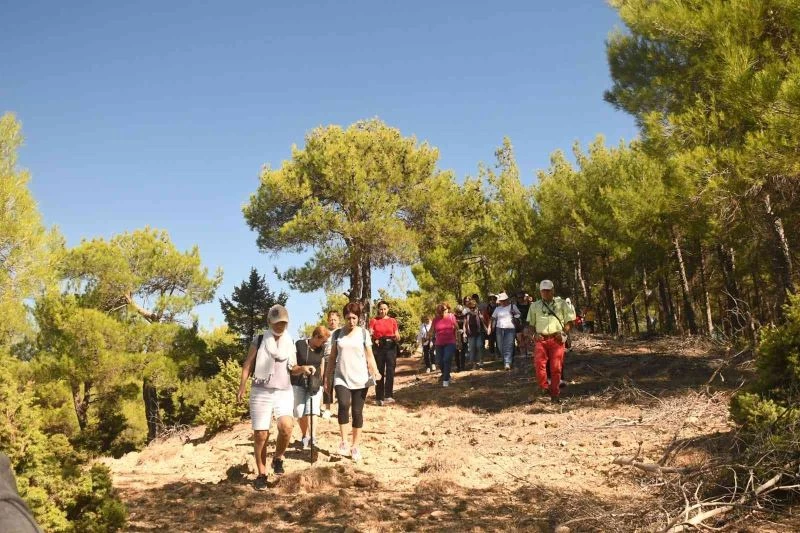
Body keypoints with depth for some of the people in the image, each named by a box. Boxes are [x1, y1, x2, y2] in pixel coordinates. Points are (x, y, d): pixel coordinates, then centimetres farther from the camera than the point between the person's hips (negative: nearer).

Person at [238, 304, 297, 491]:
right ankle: (262, 474, 16)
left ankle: (278, 458, 3)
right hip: (261, 392, -1)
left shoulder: (290, 342, 9)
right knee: (261, 434, 1)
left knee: (286, 426, -23)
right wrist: (241, 388, -5)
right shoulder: (259, 340, 1)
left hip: (284, 392, 1)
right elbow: (248, 365, 3)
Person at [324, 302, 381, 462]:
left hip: (360, 379, 0)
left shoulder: (364, 333, 2)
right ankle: (344, 442, -13)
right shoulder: (338, 334, 6)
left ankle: (355, 446, 16)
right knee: (344, 405, -24)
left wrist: (375, 371, -15)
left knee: (357, 412, 3)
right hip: (341, 378, 0)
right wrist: (328, 377, 8)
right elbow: (332, 357, 11)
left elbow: (369, 355, 2)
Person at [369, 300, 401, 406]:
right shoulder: (373, 320, 5)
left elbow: (397, 337, 8)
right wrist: (374, 340, -22)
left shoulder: (393, 321, 8)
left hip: (391, 347, 0)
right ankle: (379, 397, 10)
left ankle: (388, 396, -13)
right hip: (378, 347, 0)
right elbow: (370, 335, -2)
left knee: (390, 370, -11)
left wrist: (397, 338, -14)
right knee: (379, 372, 4)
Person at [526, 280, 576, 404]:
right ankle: (544, 387, -5)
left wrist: (564, 332, -6)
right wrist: (534, 334, -1)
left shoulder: (561, 304, 10)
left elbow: (569, 320, 10)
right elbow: (531, 324, 17)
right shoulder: (535, 306, 14)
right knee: (539, 363, -21)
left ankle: (555, 395, 10)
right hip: (541, 339, 1)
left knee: (556, 367, 0)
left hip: (557, 339, -1)